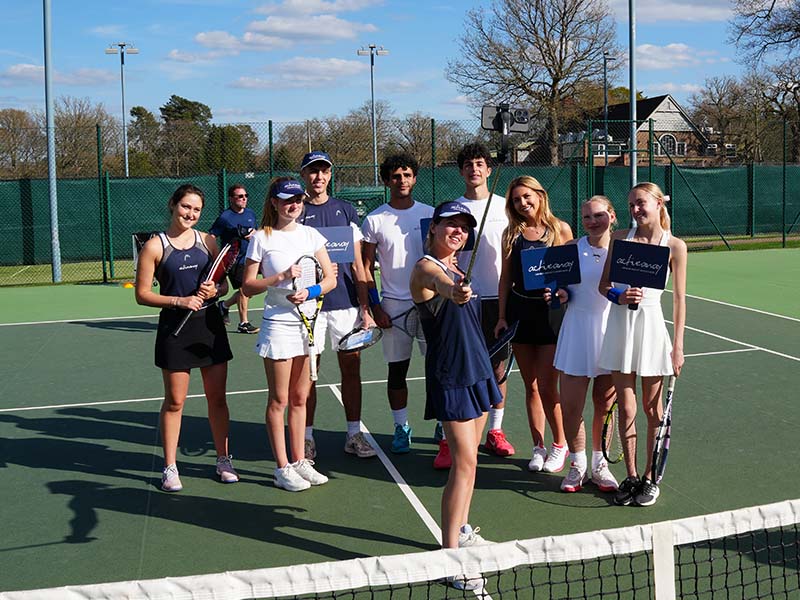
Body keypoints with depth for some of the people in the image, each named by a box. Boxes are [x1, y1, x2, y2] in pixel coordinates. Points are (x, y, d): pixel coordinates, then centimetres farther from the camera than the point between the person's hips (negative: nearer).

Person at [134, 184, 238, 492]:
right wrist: (180, 300, -17)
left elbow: (224, 283, 12)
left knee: (217, 397, 9)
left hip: (210, 323, 3)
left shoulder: (208, 241, 5)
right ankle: (170, 467, 17)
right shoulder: (155, 246, -5)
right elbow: (142, 294, -6)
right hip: (175, 327, -3)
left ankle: (223, 460, 23)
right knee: (174, 401, 4)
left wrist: (215, 290, -11)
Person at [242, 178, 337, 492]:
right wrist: (281, 277, -17)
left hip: (309, 322, 4)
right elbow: (248, 286, -5)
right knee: (279, 400, 2)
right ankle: (282, 468, 12)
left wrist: (310, 292, -13)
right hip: (278, 325, -4)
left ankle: (299, 461, 22)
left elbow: (331, 279, 5)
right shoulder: (262, 238, -4)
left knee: (300, 398, 12)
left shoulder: (311, 235, 6)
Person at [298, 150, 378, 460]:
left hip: (346, 303, 2)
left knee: (351, 368, 6)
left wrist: (365, 308, 2)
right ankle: (307, 438, 14)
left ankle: (354, 434, 17)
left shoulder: (346, 211, 9)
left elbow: (357, 264, 8)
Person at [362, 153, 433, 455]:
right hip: (394, 304, -1)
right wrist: (375, 308, -4)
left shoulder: (430, 213, 6)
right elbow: (367, 268, 3)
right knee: (397, 370, 4)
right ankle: (401, 427, 16)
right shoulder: (374, 220, 1)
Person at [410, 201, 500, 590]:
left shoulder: (459, 268, 14)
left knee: (468, 458, 15)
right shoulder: (426, 268, -13)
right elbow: (439, 283, -39)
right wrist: (453, 290, -62)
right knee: (465, 463, -12)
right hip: (449, 378, -9)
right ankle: (449, 554, -7)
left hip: (477, 371, 9)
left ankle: (461, 531, 29)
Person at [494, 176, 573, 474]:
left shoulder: (560, 229, -1)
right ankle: (539, 447, 21)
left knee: (547, 386, -5)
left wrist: (558, 290, -17)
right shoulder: (511, 234, 7)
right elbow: (505, 279, 9)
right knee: (531, 386, 9)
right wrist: (501, 317, 4)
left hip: (551, 311, -3)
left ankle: (560, 444, 16)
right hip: (519, 312, 3)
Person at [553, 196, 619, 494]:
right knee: (570, 408, 0)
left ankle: (599, 464, 28)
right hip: (576, 332, 0)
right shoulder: (571, 248, 2)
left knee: (604, 405, 9)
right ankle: (578, 464, 21)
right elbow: (560, 287, 11)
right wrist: (560, 294, -10)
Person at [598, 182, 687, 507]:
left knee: (653, 410, 7)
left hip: (651, 326, -2)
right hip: (620, 325, 2)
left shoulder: (675, 246, -3)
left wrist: (678, 345, -4)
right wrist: (619, 297, -14)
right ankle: (631, 476, 18)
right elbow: (603, 284, 9)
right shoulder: (620, 237, 4)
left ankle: (650, 478, 20)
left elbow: (679, 299, -1)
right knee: (626, 409, 6)